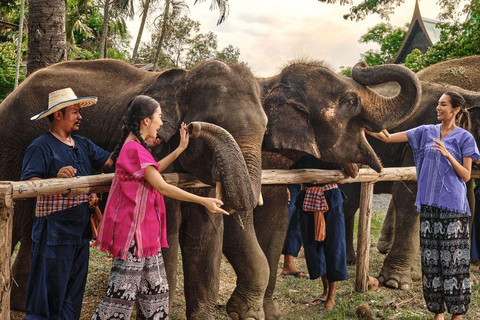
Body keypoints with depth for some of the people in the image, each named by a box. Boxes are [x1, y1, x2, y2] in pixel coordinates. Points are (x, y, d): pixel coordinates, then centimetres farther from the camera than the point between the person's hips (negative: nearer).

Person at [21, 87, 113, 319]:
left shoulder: (83, 145, 16)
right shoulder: (41, 146, -8)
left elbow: (110, 161, 17)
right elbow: (28, 184, -16)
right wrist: (57, 179, -32)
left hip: (80, 231, 8)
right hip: (54, 232, -8)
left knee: (73, 291, 13)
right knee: (48, 291, -4)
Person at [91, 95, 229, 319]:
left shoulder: (135, 147, 14)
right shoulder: (134, 149, -17)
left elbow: (153, 172, 27)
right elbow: (162, 187, -19)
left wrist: (180, 148, 27)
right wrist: (203, 201, -15)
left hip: (146, 231, 11)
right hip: (133, 232, -11)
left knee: (156, 291, 14)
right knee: (122, 292, -5)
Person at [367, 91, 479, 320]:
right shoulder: (427, 132, 10)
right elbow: (388, 138, 8)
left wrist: (447, 154, -16)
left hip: (452, 206, -4)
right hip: (428, 204, 4)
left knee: (453, 260, -4)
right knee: (430, 260, 5)